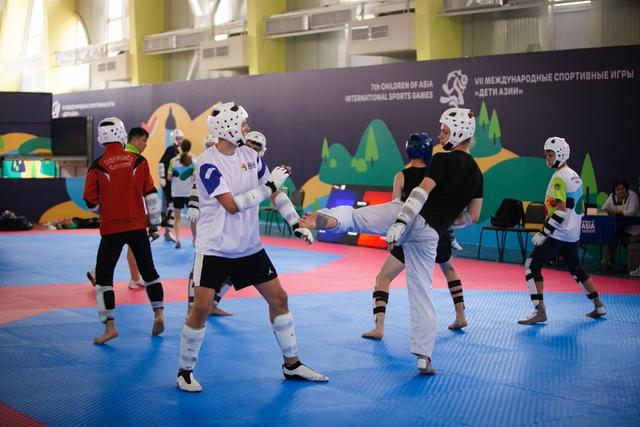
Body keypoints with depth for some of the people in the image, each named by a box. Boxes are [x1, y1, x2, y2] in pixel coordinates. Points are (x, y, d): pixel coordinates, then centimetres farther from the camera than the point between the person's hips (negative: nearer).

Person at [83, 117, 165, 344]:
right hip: (137, 225, 2)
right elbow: (150, 194, 0)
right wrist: (154, 224, 9)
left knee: (103, 275, 5)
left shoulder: (98, 166, -8)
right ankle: (158, 314, 13)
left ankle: (110, 326, -1)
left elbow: (91, 202, -5)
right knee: (148, 270, 17)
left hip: (111, 228, -2)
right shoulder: (138, 161, -3)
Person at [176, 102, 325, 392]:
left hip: (249, 246, 7)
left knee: (278, 297, 8)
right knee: (201, 308, -10)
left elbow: (274, 192, 11)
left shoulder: (250, 155, 2)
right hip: (215, 249, -6)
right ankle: (185, 371, 8)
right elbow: (233, 205, -24)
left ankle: (292, 364, 21)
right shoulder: (208, 164, -18)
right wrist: (269, 185, -22)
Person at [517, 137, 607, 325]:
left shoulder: (559, 177, -14)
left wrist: (543, 233, -21)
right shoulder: (574, 176, 13)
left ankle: (539, 311, -16)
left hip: (558, 233, -10)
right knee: (576, 269, 23)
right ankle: (598, 306, 30)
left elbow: (561, 210, -22)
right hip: (573, 234, 10)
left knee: (532, 265, -9)